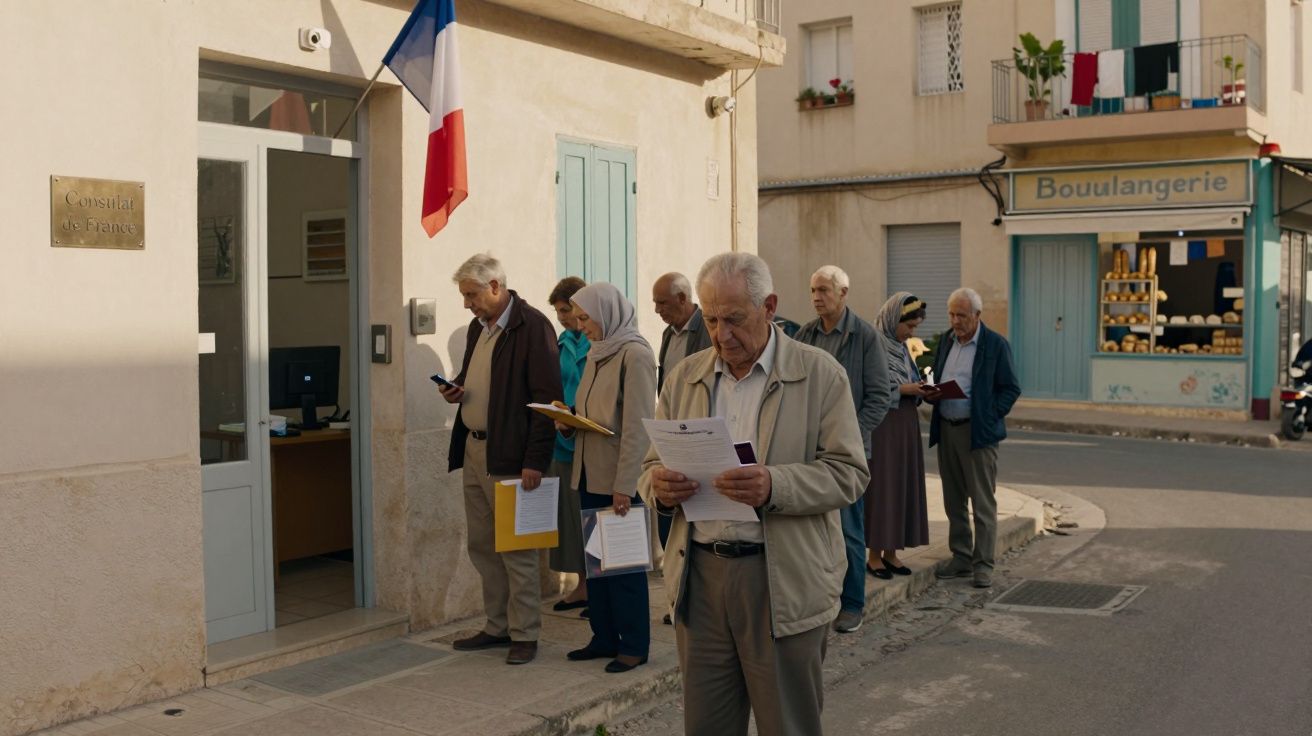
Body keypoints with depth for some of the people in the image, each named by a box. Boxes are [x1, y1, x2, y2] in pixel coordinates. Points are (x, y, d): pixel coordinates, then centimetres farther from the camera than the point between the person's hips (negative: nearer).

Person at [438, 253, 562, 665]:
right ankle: (497, 627, 27)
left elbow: (547, 399, -16)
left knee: (517, 550, 0)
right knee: (482, 546, 14)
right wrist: (455, 390, 3)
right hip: (474, 451, 9)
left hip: (510, 457, -9)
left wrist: (535, 460, -20)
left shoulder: (532, 326, -13)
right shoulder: (478, 327, 14)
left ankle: (524, 635, 11)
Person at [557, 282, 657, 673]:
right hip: (590, 474, 8)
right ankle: (604, 638, 23)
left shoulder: (635, 355, -13)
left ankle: (634, 645, 13)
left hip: (620, 479, -8)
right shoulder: (597, 354, 12)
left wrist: (624, 486, -21)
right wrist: (568, 424, 0)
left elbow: (637, 428, -18)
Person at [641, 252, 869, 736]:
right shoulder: (685, 377, 10)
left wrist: (774, 486, -25)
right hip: (699, 576, 4)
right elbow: (653, 465, 13)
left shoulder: (820, 375, -2)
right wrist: (660, 486, -12)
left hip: (784, 582, -3)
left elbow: (849, 472, -8)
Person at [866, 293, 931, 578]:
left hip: (906, 425, 8)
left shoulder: (902, 348, 14)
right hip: (882, 426, -8)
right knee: (880, 487, -3)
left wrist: (920, 390, -1)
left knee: (903, 487, 8)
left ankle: (891, 552, 16)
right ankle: (875, 555, 5)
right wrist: (903, 389, -17)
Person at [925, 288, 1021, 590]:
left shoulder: (996, 345, -5)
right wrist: (930, 393, -2)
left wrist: (989, 416, -13)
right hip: (946, 429, 6)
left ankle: (983, 565, 3)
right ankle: (960, 558, 21)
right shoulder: (946, 340, 12)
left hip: (977, 431, -6)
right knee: (953, 500, 12)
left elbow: (1011, 389, -4)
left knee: (983, 502, -3)